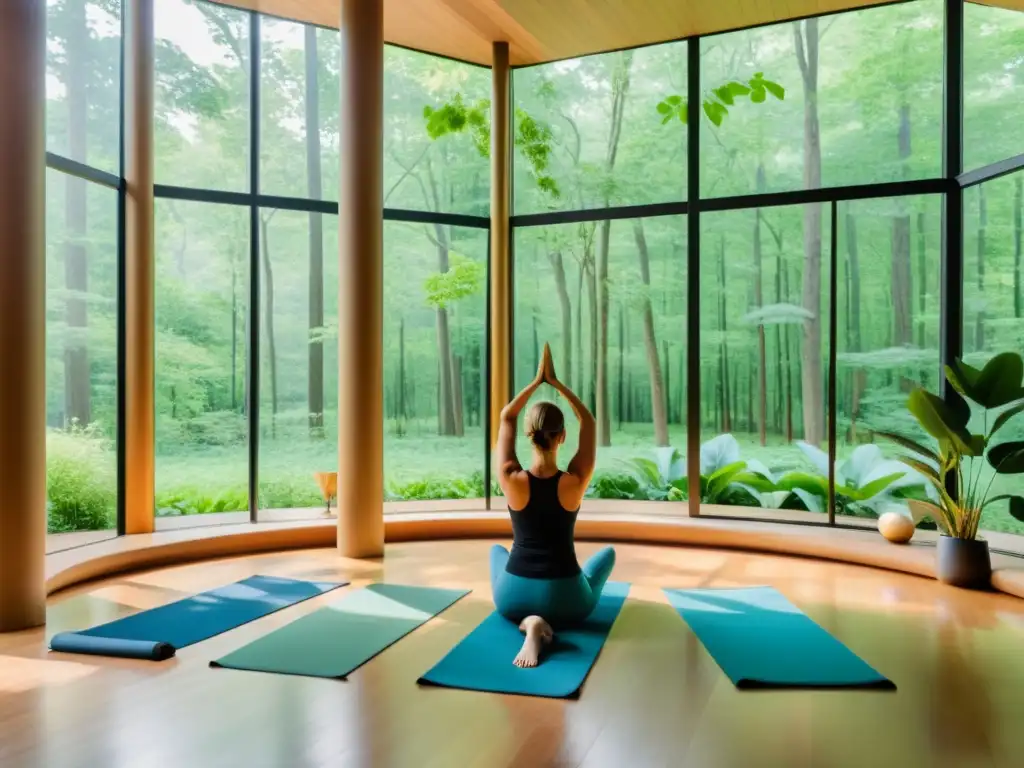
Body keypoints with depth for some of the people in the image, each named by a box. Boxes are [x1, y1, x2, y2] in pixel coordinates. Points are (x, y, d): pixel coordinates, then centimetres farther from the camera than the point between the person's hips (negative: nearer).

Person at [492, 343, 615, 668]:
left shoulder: (511, 480, -15)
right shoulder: (575, 482, -15)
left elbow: (506, 418, 0)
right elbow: (589, 422, -1)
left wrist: (537, 381, 3)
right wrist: (556, 382, 1)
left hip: (512, 598, -1)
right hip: (566, 602, 1)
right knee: (608, 552, 33)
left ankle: (528, 620, 5)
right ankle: (548, 617, 11)